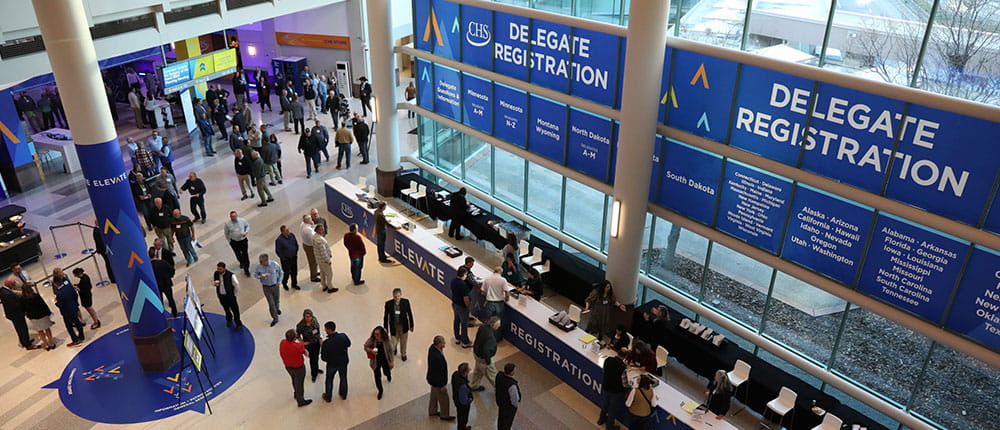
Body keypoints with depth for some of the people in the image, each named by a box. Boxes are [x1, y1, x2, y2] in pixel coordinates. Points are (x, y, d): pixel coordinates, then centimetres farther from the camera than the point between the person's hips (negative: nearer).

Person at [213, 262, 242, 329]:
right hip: (221, 295, 4)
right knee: (226, 309, 24)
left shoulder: (230, 275, -26)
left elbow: (236, 284, -15)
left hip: (230, 295, -4)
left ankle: (238, 324, 27)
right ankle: (229, 319, 51)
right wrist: (214, 283, -17)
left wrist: (235, 294, -5)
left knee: (235, 310, 8)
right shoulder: (215, 274, -12)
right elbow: (212, 281, 8)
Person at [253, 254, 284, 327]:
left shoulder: (274, 264, -21)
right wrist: (260, 277, -23)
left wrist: (279, 282, -2)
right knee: (271, 303, 1)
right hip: (266, 287, 0)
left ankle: (277, 309, 57)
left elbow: (280, 272, -3)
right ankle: (275, 319, 18)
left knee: (277, 299, 22)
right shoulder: (258, 267, -19)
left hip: (275, 286, 0)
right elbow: (255, 274, -1)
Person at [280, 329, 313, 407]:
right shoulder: (298, 346, -36)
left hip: (288, 366, 6)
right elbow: (303, 350, -13)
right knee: (299, 383, 15)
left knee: (294, 380, 31)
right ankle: (301, 401, 34)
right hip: (298, 368, -6)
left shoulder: (282, 343, -19)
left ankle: (296, 394, 56)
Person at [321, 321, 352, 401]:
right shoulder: (343, 336, -22)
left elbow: (324, 358, -22)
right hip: (343, 361, 3)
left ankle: (328, 397, 42)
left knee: (329, 380, 23)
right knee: (343, 378, 26)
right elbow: (348, 344, 0)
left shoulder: (326, 343, -32)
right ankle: (343, 395, 46)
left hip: (332, 364, -3)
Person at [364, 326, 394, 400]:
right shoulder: (371, 339, -22)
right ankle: (380, 391, 31)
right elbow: (365, 346, -7)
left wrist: (392, 361, -6)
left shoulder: (386, 340, -22)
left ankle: (388, 375, 64)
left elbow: (390, 350, -9)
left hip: (385, 360, 0)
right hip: (376, 361, 0)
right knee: (377, 376, 5)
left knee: (386, 372, 23)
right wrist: (371, 350, -27)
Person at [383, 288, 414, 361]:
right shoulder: (388, 304, -18)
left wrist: (411, 325, 3)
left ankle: (403, 354, 46)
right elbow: (386, 317, -8)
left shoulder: (406, 302, -16)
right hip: (393, 326, -1)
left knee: (403, 341, 17)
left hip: (404, 326, 1)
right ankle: (394, 348, 51)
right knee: (394, 342, 13)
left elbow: (409, 314, -4)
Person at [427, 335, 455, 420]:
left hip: (433, 379, 9)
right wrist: (442, 385, -19)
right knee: (444, 398, 15)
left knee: (434, 396, 29)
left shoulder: (432, 347, -15)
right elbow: (438, 373, -28)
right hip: (438, 382, -9)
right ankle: (444, 416, 36)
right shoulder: (437, 358, -41)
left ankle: (432, 411, 50)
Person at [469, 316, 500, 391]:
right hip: (483, 357, -8)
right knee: (492, 374, 16)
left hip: (476, 352, 8)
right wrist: (488, 362, -24)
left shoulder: (483, 327, -13)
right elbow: (486, 350, -39)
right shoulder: (490, 337, -38)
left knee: (478, 370, 30)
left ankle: (475, 386, 51)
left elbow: (477, 336, 4)